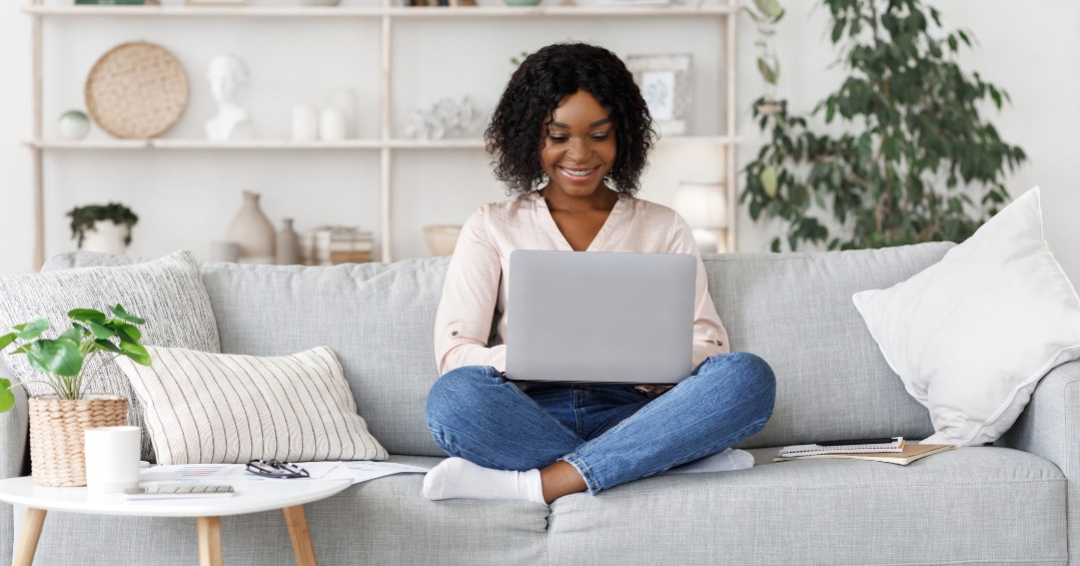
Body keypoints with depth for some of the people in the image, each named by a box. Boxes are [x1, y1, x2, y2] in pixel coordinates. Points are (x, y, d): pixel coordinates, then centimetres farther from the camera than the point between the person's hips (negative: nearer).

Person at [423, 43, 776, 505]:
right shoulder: (491, 228, 15)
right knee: (453, 397, -34)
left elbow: (709, 345, 8)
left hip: (631, 414, 2)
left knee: (748, 377, -28)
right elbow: (453, 353, 3)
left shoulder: (664, 228, 18)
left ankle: (534, 483, -32)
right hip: (531, 417, -1)